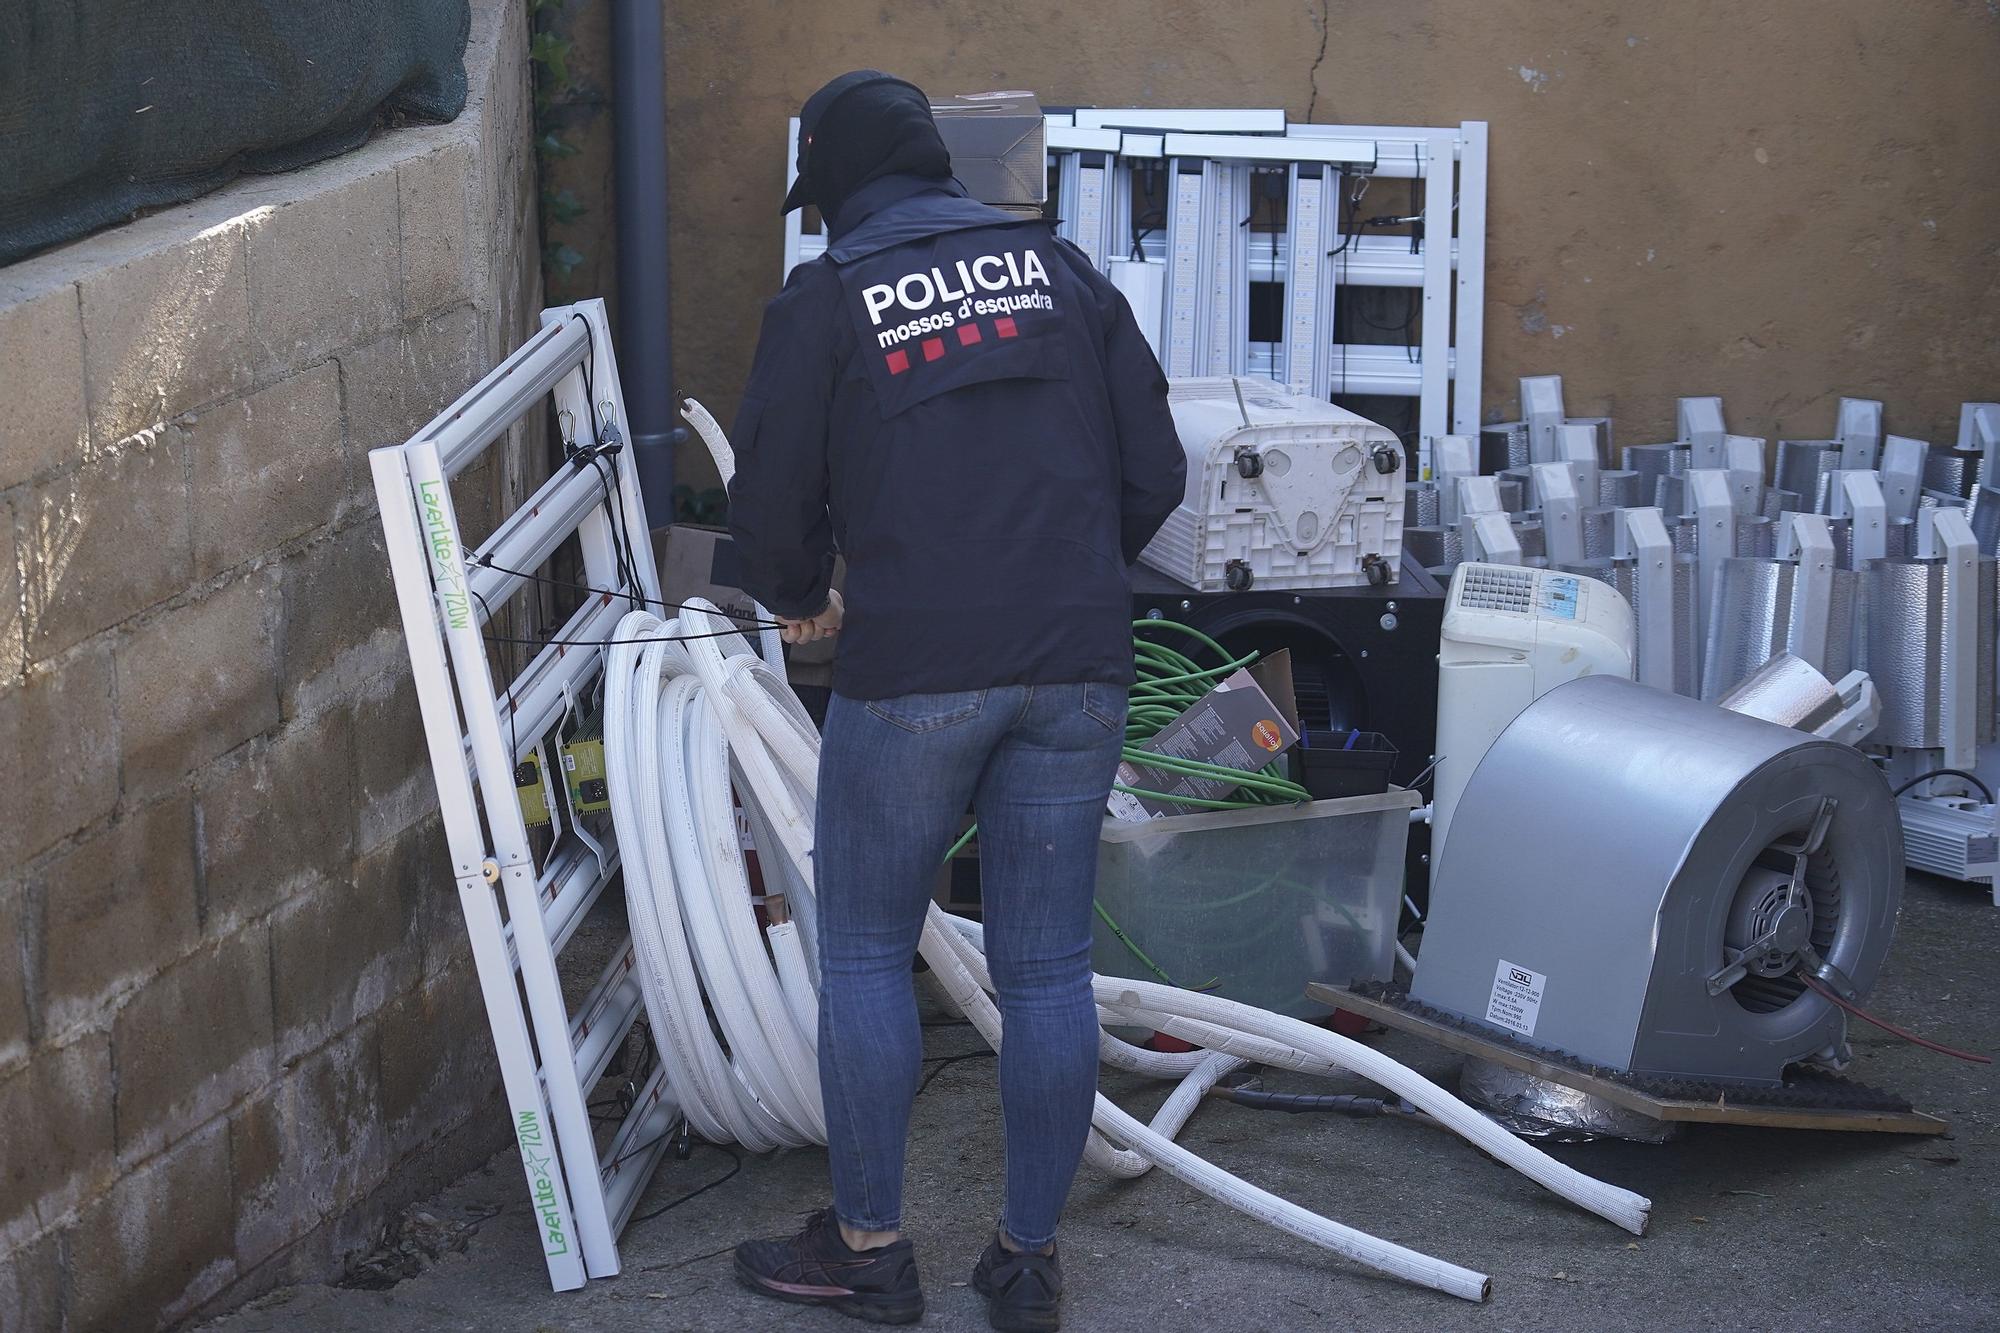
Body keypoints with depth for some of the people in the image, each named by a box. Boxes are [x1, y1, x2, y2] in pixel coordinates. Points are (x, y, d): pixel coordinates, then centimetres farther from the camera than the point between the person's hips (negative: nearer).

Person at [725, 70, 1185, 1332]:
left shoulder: (824, 301, 2)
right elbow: (1157, 470, 9)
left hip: (912, 673, -3)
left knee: (866, 952, 11)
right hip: (1077, 672, 3)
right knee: (1047, 966, 9)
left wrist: (803, 599, 23)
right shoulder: (1061, 268, 10)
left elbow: (772, 498, 2)